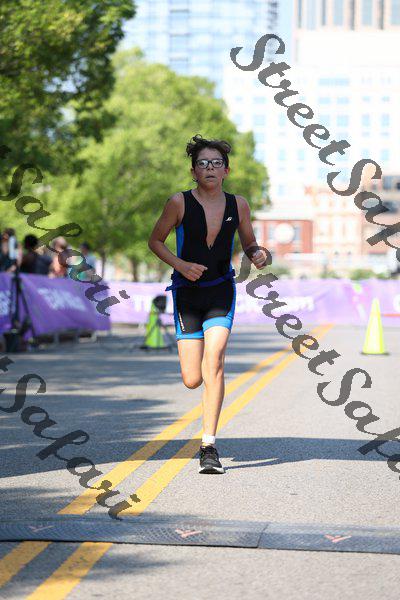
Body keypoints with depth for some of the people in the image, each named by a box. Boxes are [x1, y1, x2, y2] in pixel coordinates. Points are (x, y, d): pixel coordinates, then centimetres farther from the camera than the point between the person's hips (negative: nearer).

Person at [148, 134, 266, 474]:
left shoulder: (238, 204, 0)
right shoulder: (180, 202, -8)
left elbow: (250, 244, 14)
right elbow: (155, 241, 3)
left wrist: (259, 256, -10)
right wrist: (181, 265, -13)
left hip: (221, 291, 1)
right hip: (187, 292, -1)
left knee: (214, 362, -20)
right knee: (192, 380, -4)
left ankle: (209, 446, -13)